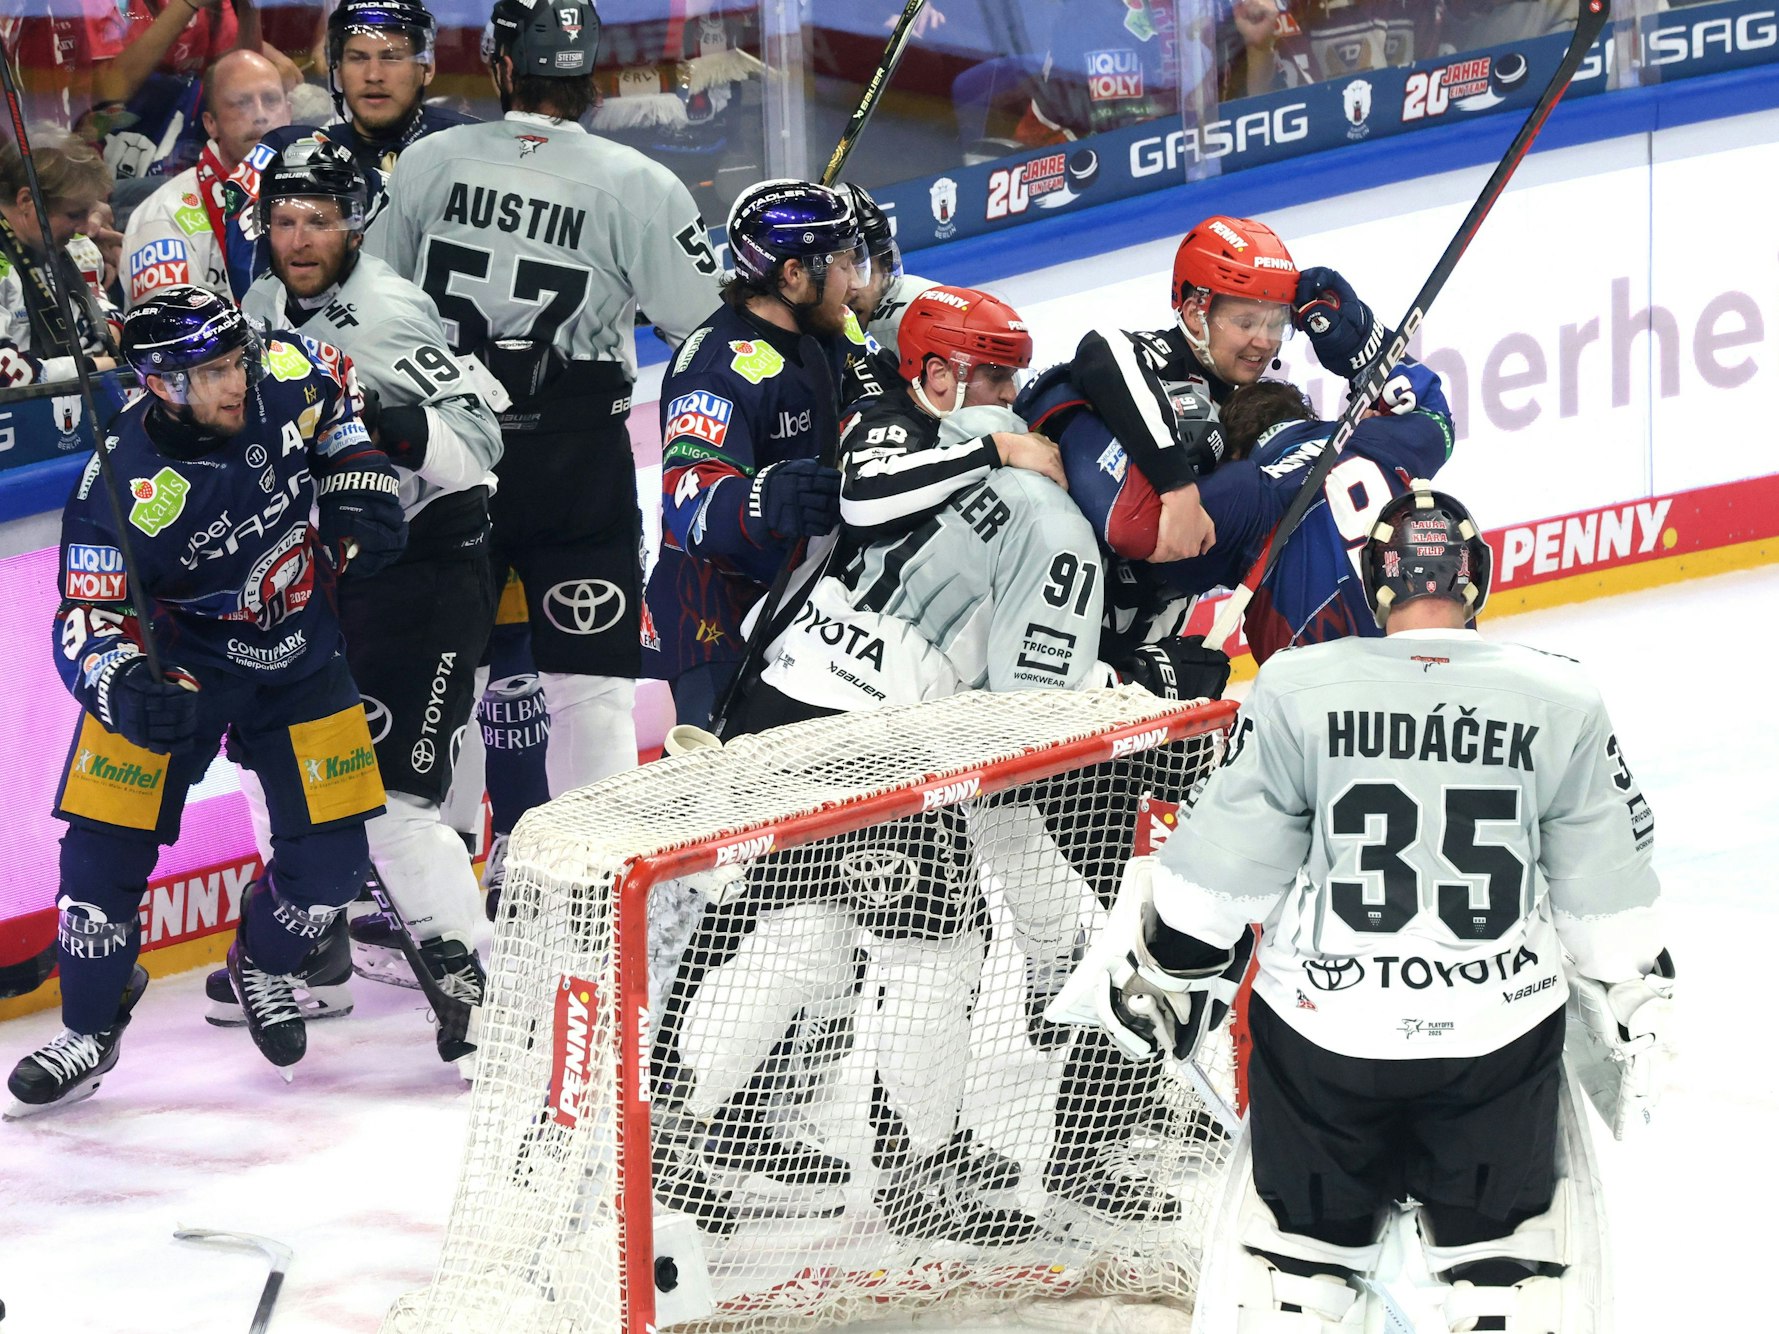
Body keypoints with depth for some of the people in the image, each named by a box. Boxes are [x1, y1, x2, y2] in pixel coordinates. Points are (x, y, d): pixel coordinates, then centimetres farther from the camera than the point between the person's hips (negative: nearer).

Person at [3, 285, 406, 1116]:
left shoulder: (279, 377, -17)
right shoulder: (120, 492, -29)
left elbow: (333, 407, 8)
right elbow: (89, 620, -25)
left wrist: (358, 491, -2)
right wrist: (128, 690, -43)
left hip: (299, 661, 3)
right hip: (175, 665, -3)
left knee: (330, 858, -1)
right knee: (105, 843, -10)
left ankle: (263, 964, 31)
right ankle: (90, 1030, 9)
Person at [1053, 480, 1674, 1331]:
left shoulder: (1295, 692, -9)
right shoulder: (1561, 702, -5)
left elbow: (1221, 872, -4)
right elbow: (1608, 887, 3)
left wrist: (1165, 970, 11)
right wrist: (1637, 997, 19)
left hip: (1324, 1030, 0)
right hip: (1500, 1035, 1)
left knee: (1301, 1247, 17)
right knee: (1503, 1244, 18)